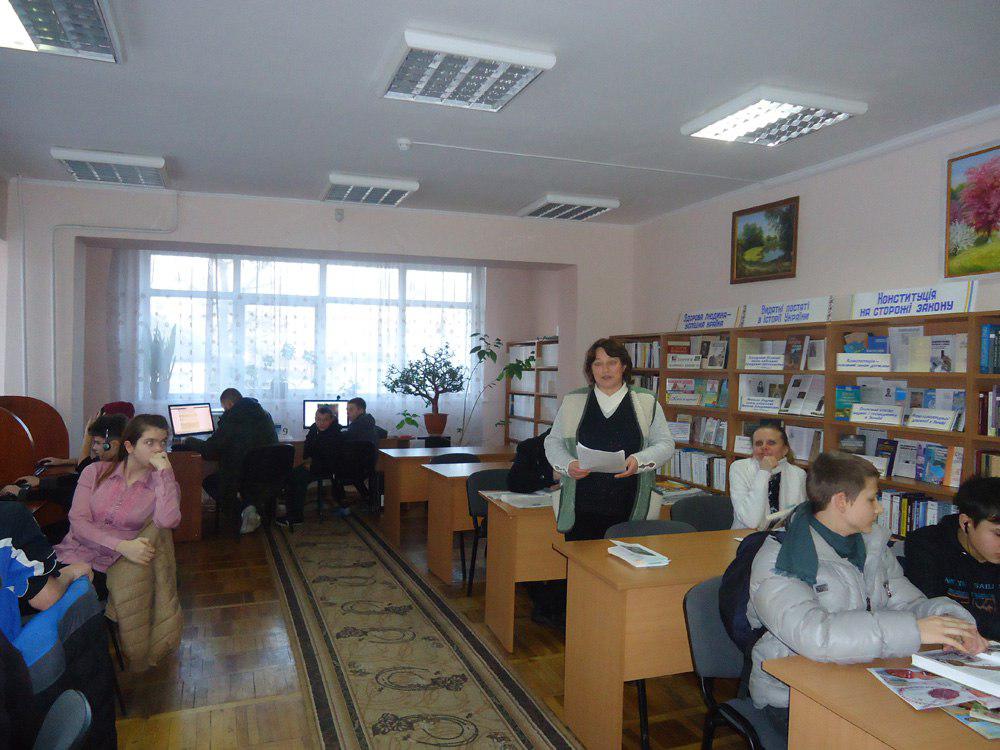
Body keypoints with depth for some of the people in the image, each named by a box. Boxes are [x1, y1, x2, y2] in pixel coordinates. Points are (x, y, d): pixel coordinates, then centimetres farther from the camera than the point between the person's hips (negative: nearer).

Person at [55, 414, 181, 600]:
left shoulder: (165, 484, 1)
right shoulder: (96, 471, 7)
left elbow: (167, 522, -21)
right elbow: (77, 520, -4)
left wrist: (164, 469, -17)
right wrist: (122, 546, -18)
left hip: (110, 571, -2)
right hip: (74, 555, 2)